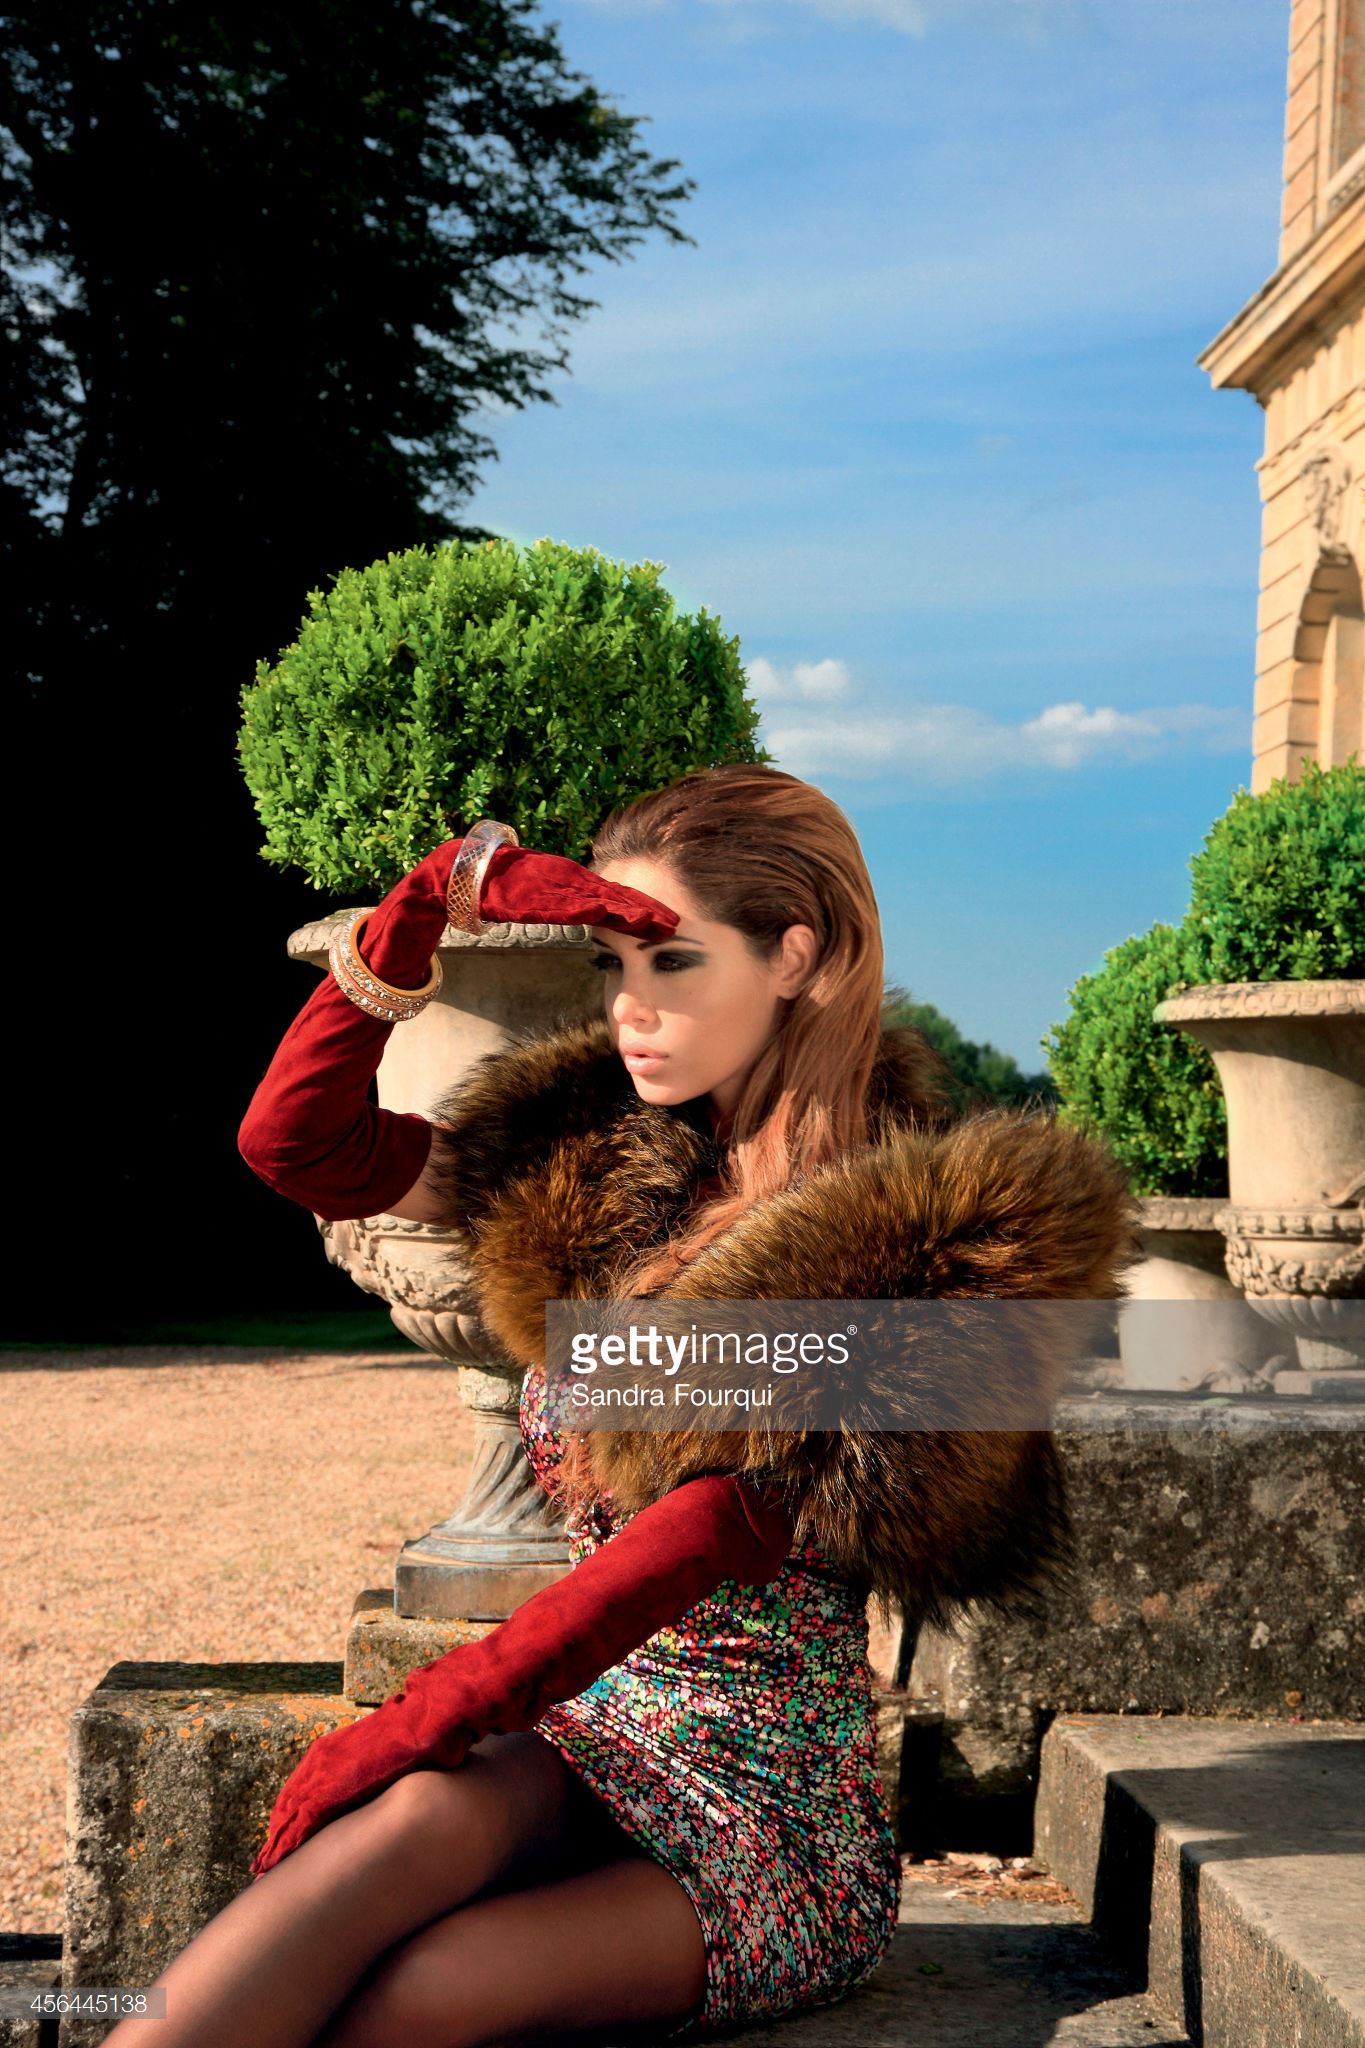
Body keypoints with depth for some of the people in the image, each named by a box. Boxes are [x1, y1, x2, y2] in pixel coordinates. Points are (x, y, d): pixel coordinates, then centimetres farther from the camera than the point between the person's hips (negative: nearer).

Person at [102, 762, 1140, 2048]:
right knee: (417, 1822, -32)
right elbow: (299, 1142, 5)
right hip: (579, 1745, 4)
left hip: (776, 1811, -4)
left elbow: (716, 1522, -20)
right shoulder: (602, 1160, 7)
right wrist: (446, 887, -5)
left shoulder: (924, 1241, -12)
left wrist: (419, 1721, -22)